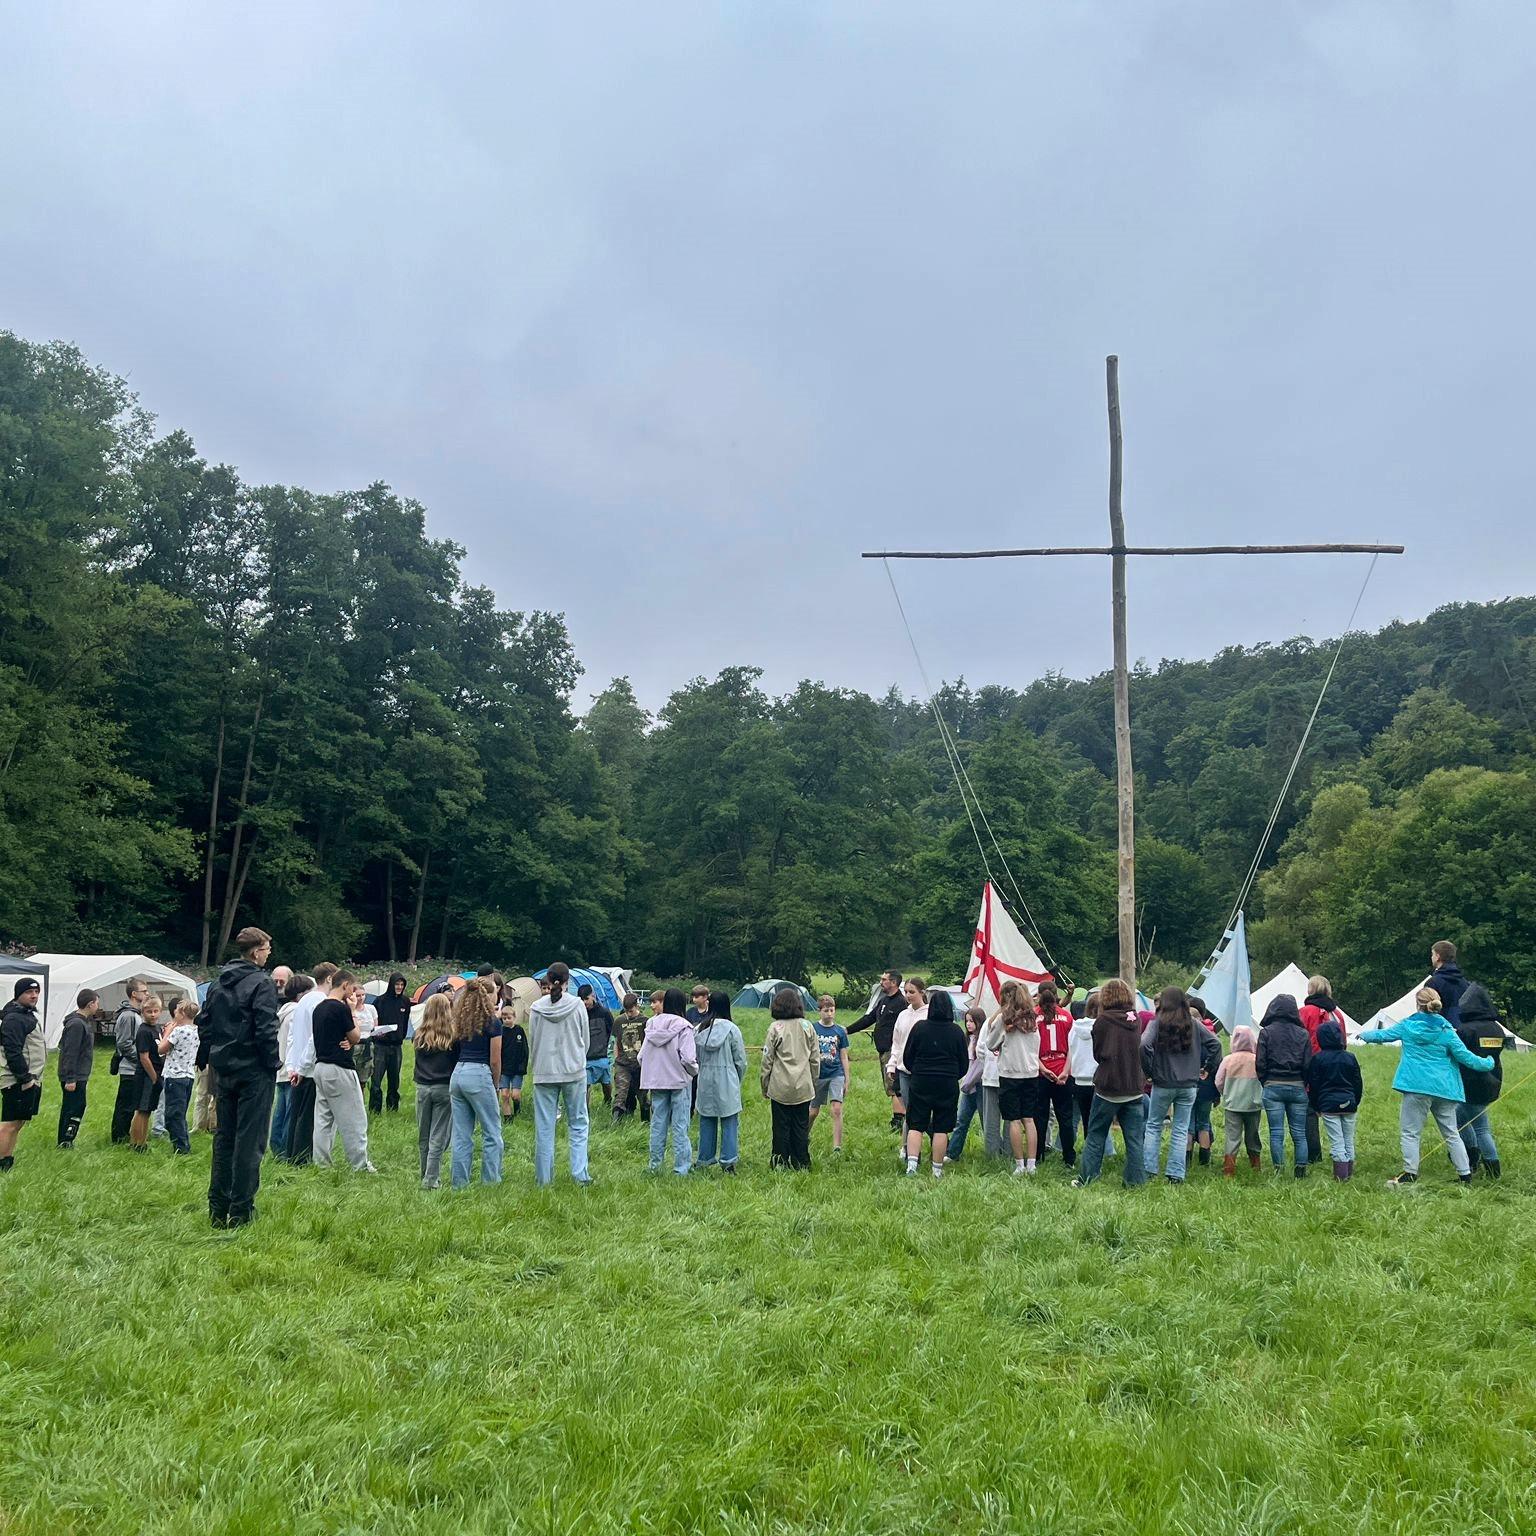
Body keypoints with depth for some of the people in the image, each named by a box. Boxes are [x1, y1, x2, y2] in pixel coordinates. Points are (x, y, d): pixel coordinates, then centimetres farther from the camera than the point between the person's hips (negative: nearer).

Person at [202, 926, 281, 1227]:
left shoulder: (218, 983, 10)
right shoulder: (261, 983, -13)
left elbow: (205, 1025, 13)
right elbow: (266, 1030, -19)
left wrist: (217, 1057, 17)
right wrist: (273, 1066, -8)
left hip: (224, 1070, 7)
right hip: (254, 1072, -7)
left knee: (223, 1138, 14)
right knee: (249, 1141, -1)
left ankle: (218, 1209, 19)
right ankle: (241, 1210, 2)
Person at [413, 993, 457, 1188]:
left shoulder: (418, 1036, 2)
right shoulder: (454, 1036, -8)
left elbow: (416, 1061, 11)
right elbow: (459, 1062, -4)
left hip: (422, 1088, 4)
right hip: (444, 1088, -3)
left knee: (424, 1137, 14)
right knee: (438, 1137, 0)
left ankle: (427, 1176, 24)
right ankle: (431, 1179, -3)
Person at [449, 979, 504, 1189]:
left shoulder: (459, 1022, 12)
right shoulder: (492, 1023, -6)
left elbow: (454, 1051, 11)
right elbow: (495, 1061, -6)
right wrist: (495, 1084, 8)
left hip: (457, 1074, 6)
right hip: (479, 1075, -6)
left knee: (461, 1135, 11)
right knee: (492, 1133, 6)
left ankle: (459, 1183, 13)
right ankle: (490, 1181, 7)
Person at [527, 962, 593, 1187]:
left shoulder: (536, 1008, -3)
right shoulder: (577, 1005, -5)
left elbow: (532, 1042, 6)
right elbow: (586, 1039, 4)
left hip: (544, 1073, 1)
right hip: (574, 1071, -1)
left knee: (544, 1127, 7)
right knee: (577, 1123, 7)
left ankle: (543, 1177, 10)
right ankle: (580, 1173, 1)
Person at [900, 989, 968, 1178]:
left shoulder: (919, 1027, -5)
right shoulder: (957, 1031, -3)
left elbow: (908, 1057, 4)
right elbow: (964, 1063, 7)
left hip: (920, 1083, 0)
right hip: (948, 1084, 0)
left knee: (916, 1126, 5)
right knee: (941, 1128, 6)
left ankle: (912, 1164, -9)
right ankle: (937, 1169, 10)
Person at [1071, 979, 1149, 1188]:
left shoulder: (1103, 1021, -12)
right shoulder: (1137, 1020, 0)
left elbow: (1097, 1054, -2)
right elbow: (1143, 1051, 12)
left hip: (1108, 1087, -3)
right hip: (1134, 1088, 3)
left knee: (1095, 1136, 8)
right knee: (1135, 1137, 9)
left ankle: (1085, 1178, 10)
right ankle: (1135, 1180, 10)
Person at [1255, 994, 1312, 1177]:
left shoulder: (1266, 1032, -5)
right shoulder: (1303, 1034, 1)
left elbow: (1260, 1063, -6)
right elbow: (1308, 1065, 0)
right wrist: (1303, 1084, 14)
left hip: (1273, 1087, -2)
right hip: (1297, 1087, 2)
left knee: (1276, 1133, 2)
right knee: (1299, 1133, 9)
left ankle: (1279, 1170, 2)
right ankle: (1301, 1169, 7)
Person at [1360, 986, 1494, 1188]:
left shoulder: (1407, 1026, 1)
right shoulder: (1446, 1031, 0)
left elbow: (1382, 1035, 15)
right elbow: (1465, 1056, 2)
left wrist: (1365, 1034, 35)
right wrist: (1488, 1063, 19)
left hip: (1417, 1087, -2)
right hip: (1444, 1088, 2)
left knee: (1411, 1132, 2)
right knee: (1451, 1133, 12)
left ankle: (1410, 1174, -1)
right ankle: (1465, 1174, 16)